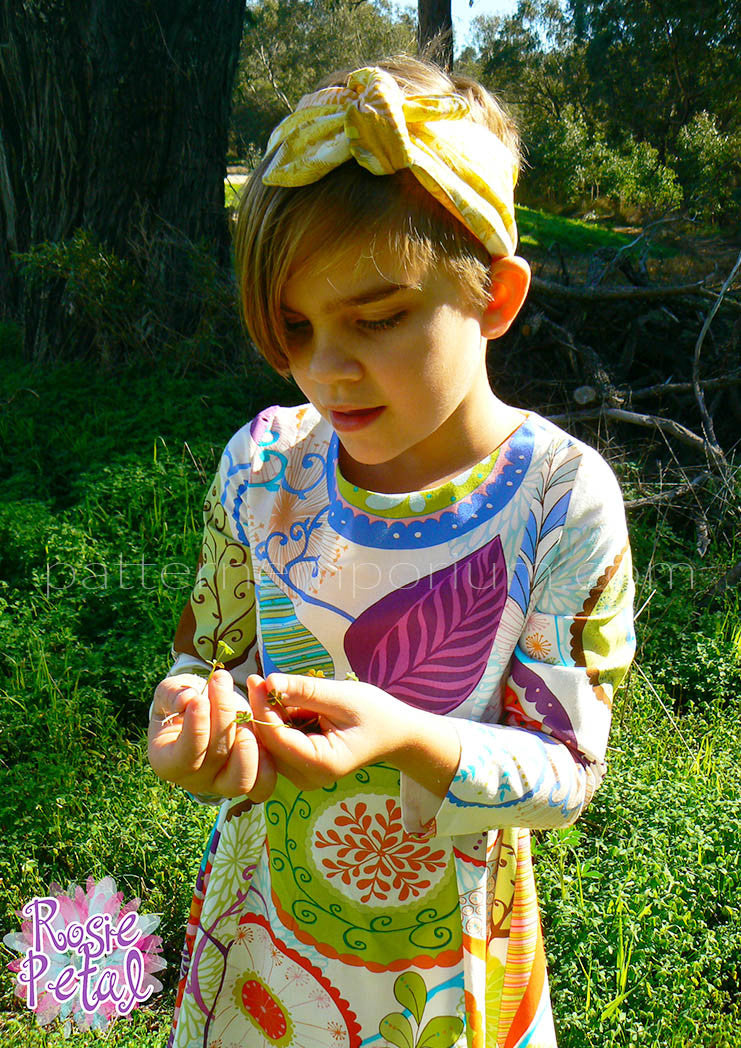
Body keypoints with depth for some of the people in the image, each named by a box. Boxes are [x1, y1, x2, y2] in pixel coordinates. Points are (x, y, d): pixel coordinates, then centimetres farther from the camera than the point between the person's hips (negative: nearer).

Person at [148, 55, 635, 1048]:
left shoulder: (561, 498, -21)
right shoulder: (262, 465, -13)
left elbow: (569, 765, -17)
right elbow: (211, 650, -1)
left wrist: (407, 736, -35)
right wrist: (193, 710, -25)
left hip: (448, 940, -2)